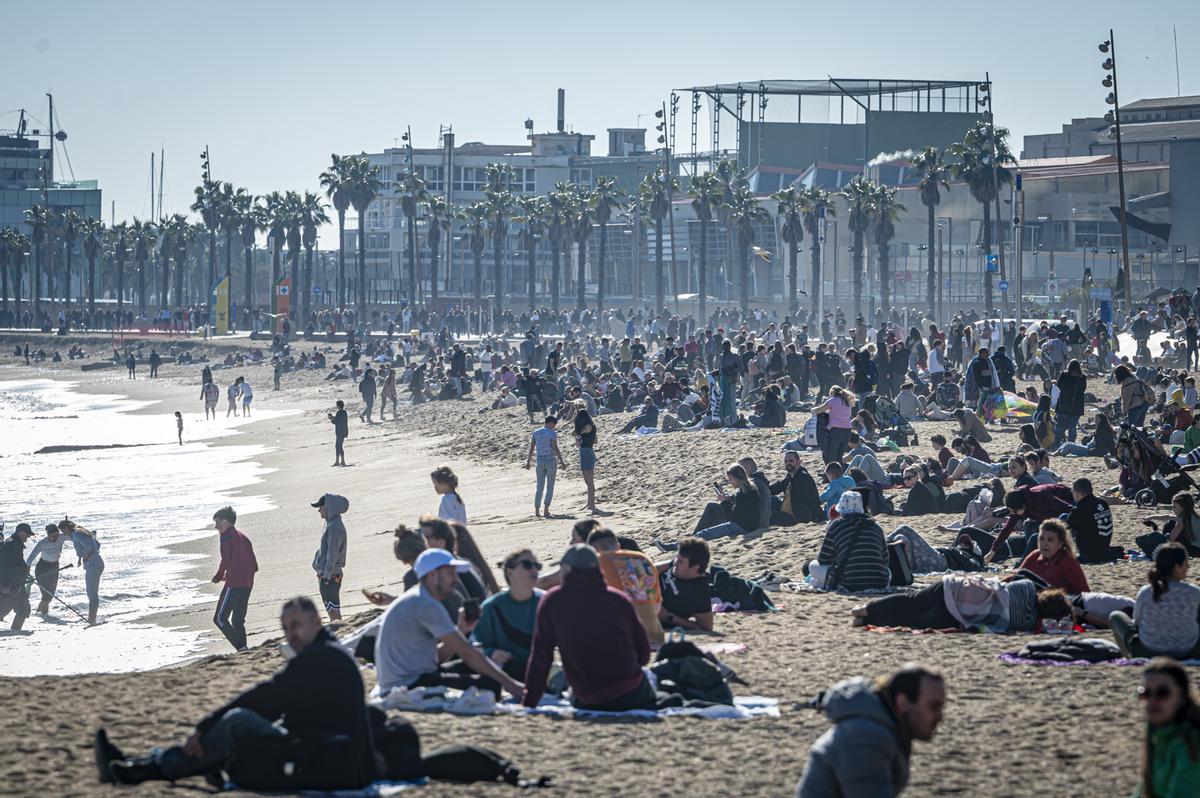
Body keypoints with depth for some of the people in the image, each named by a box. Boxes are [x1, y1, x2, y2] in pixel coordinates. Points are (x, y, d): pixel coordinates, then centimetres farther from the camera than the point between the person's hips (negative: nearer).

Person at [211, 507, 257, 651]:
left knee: (220, 619, -7)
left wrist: (218, 577, 2)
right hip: (248, 584, 8)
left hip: (234, 583, -8)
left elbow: (226, 559, -15)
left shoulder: (227, 536, -3)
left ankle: (241, 648, -19)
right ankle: (243, 649, 7)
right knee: (238, 620, 15)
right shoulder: (243, 538, 21)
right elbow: (254, 566, 19)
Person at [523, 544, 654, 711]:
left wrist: (529, 704, 8)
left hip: (589, 702, -2)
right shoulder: (619, 599, 4)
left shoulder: (551, 601, 0)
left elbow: (540, 657, 1)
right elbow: (644, 653, 8)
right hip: (632, 695, 2)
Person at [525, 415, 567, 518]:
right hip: (551, 460, -4)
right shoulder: (552, 433, -9)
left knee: (539, 487, 11)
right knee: (550, 487, 4)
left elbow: (531, 448, 4)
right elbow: (555, 449, -13)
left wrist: (528, 462, 11)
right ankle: (546, 510, -4)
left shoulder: (535, 433, 4)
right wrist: (561, 462, -9)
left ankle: (537, 511, 7)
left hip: (540, 461, 4)